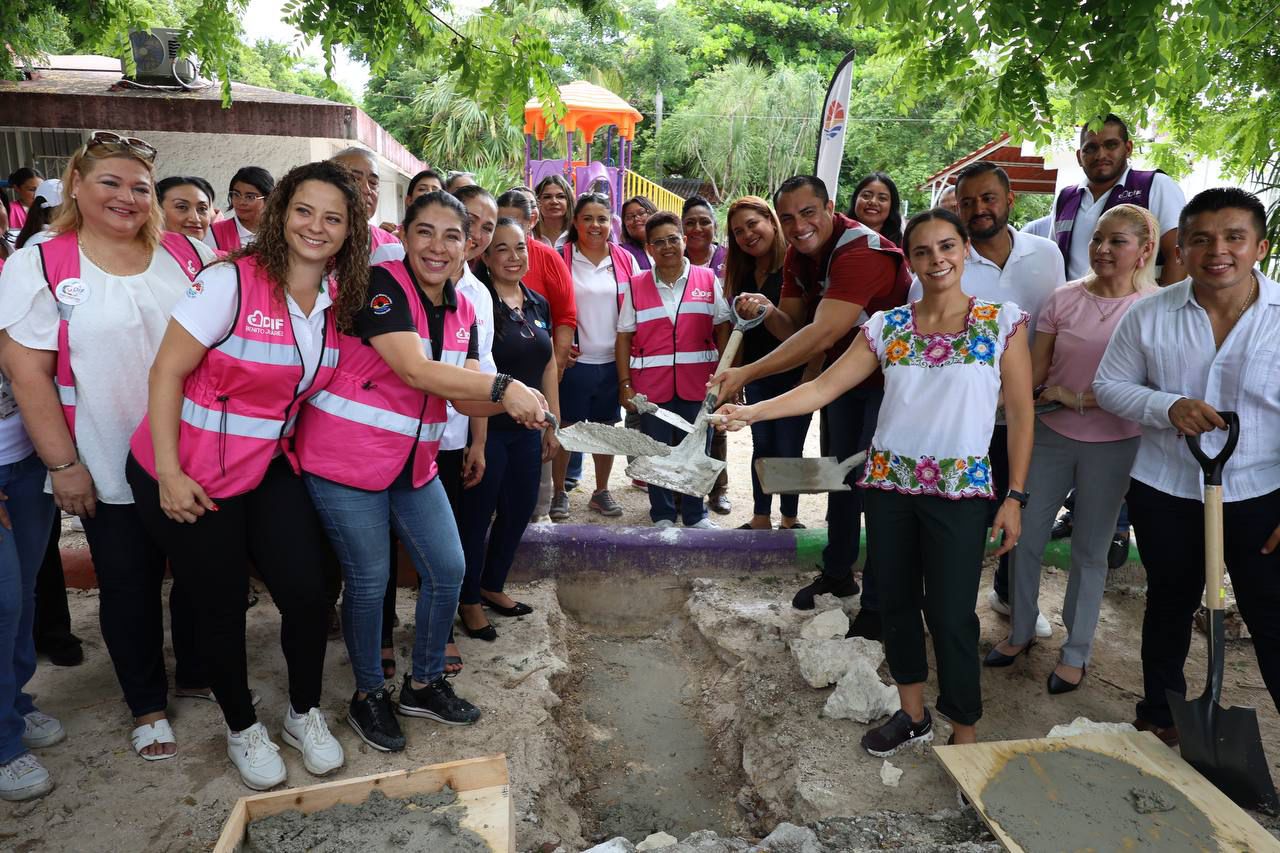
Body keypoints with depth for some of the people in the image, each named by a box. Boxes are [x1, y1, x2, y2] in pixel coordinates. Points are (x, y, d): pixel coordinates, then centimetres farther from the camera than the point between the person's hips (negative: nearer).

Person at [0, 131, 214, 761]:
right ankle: (148, 706, 30)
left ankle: (201, 666, 40)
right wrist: (63, 464, -10)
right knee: (128, 583, 11)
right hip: (111, 470, -2)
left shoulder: (189, 254, 2)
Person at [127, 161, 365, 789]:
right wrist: (167, 472, -17)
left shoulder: (340, 301, -1)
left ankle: (305, 713, 26)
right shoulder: (232, 281, -18)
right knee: (221, 606, 8)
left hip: (272, 468, 5)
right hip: (193, 476, -4)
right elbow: (166, 372, -15)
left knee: (307, 592, 0)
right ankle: (242, 727, 32)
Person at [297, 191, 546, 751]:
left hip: (414, 463, 7)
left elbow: (464, 395, 3)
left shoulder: (462, 310, 6)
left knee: (447, 570, 8)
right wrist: (503, 385, -31)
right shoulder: (381, 283, -16)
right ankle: (368, 695, 28)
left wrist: (511, 403, -17)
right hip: (346, 458, -7)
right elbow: (415, 370, -28)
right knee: (369, 580, 3)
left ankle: (424, 684, 31)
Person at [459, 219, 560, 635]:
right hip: (487, 428, -7)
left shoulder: (539, 305, 8)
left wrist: (553, 424, 13)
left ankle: (492, 587, 37)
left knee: (519, 510, 17)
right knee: (477, 515, 6)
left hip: (526, 429, 7)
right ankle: (468, 601, 25)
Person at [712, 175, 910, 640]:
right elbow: (793, 327, -1)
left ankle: (877, 603, 8)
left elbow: (821, 335, -40)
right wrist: (765, 311, -24)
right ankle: (838, 574, 33)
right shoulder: (799, 254, -2)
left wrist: (746, 373, -44)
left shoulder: (862, 252, -30)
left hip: (890, 378, -8)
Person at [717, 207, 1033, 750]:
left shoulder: (1003, 322, 0)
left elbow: (1020, 413, 0)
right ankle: (913, 714, 33)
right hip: (888, 481, 3)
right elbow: (824, 386, -1)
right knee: (896, 600, 12)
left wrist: (1015, 496, -4)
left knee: (951, 613, -2)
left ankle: (964, 733, 21)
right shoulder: (885, 327, 4)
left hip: (961, 487, -3)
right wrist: (751, 411, -12)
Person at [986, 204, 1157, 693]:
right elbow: (1034, 370, 1)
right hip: (1051, 435, 3)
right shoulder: (1064, 299, 0)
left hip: (1112, 444, -2)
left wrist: (1078, 399, -17)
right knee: (1025, 537, 7)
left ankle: (1076, 652, 26)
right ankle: (1021, 630, 29)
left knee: (1090, 550, 9)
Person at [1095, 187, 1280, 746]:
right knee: (1169, 604, 18)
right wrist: (1168, 407, -19)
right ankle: (1159, 714, 39)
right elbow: (1110, 385, 2)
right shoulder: (1150, 315, -6)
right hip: (1165, 493, 2)